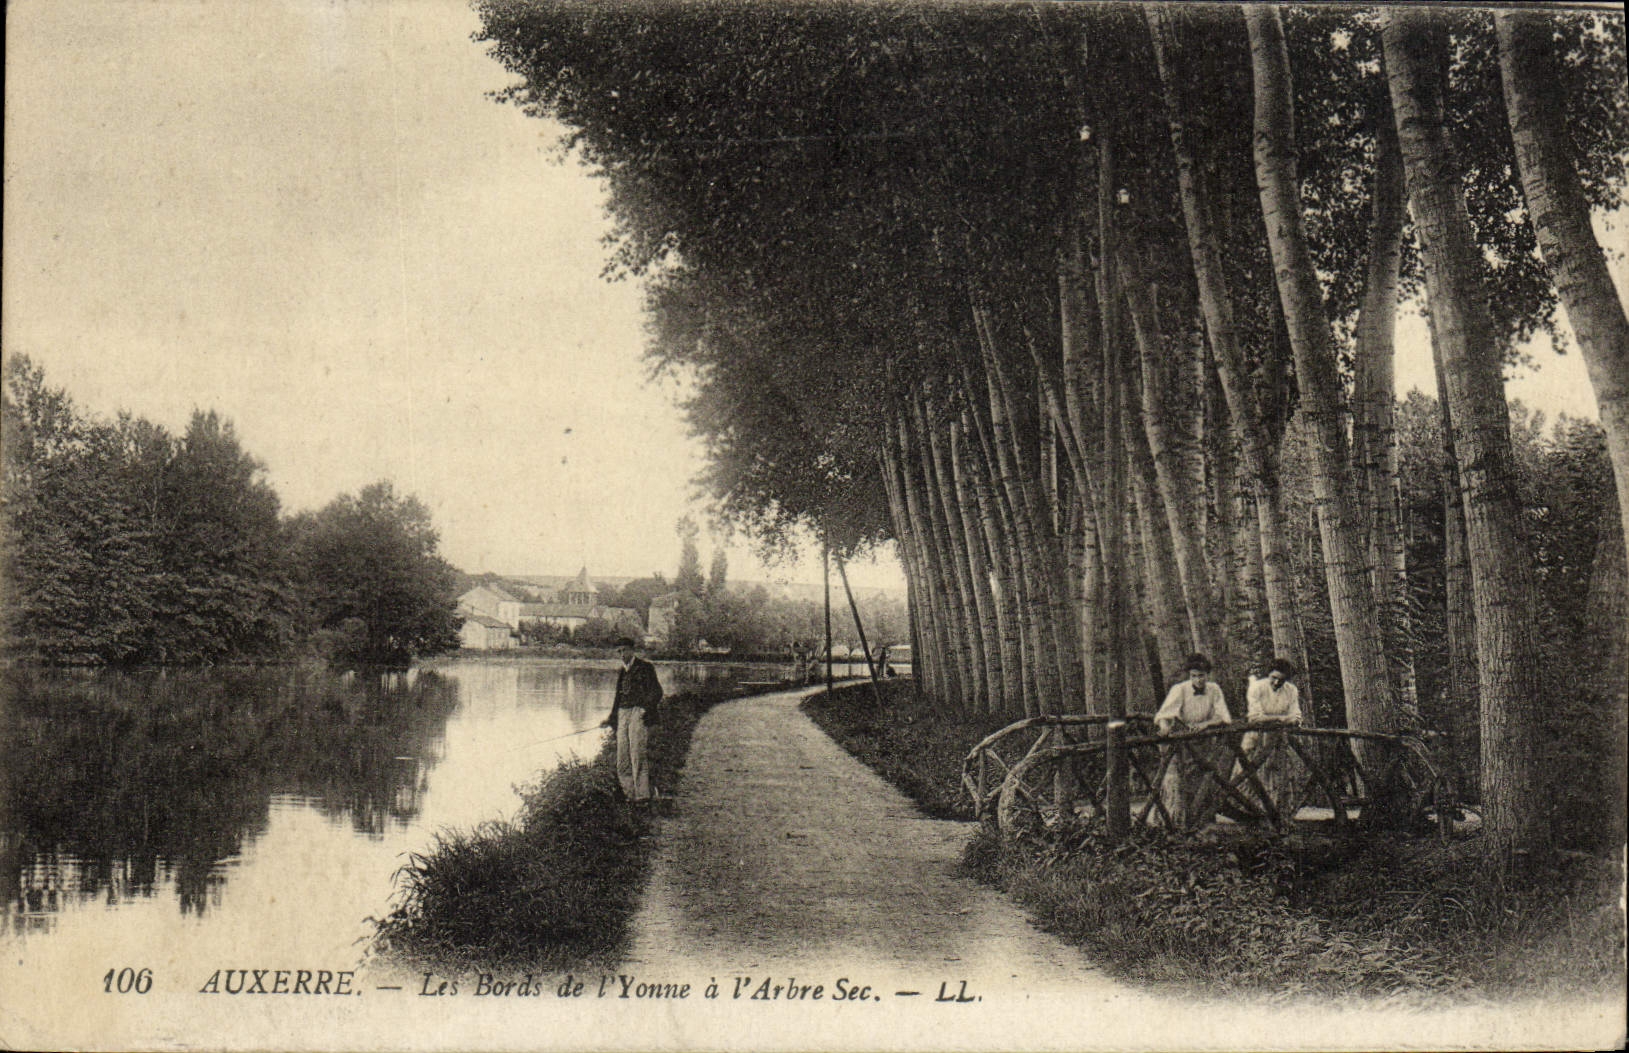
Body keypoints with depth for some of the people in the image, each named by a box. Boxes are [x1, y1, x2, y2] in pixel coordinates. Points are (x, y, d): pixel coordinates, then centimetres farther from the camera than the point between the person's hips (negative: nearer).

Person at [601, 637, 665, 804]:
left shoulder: (644, 667, 1)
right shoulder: (622, 672, 22)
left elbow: (656, 692, -4)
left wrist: (647, 709, -18)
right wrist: (611, 719, 24)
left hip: (638, 712, -7)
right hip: (622, 715, 7)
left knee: (637, 753, -15)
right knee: (622, 760, 1)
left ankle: (642, 794, -15)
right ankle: (631, 793, 6)